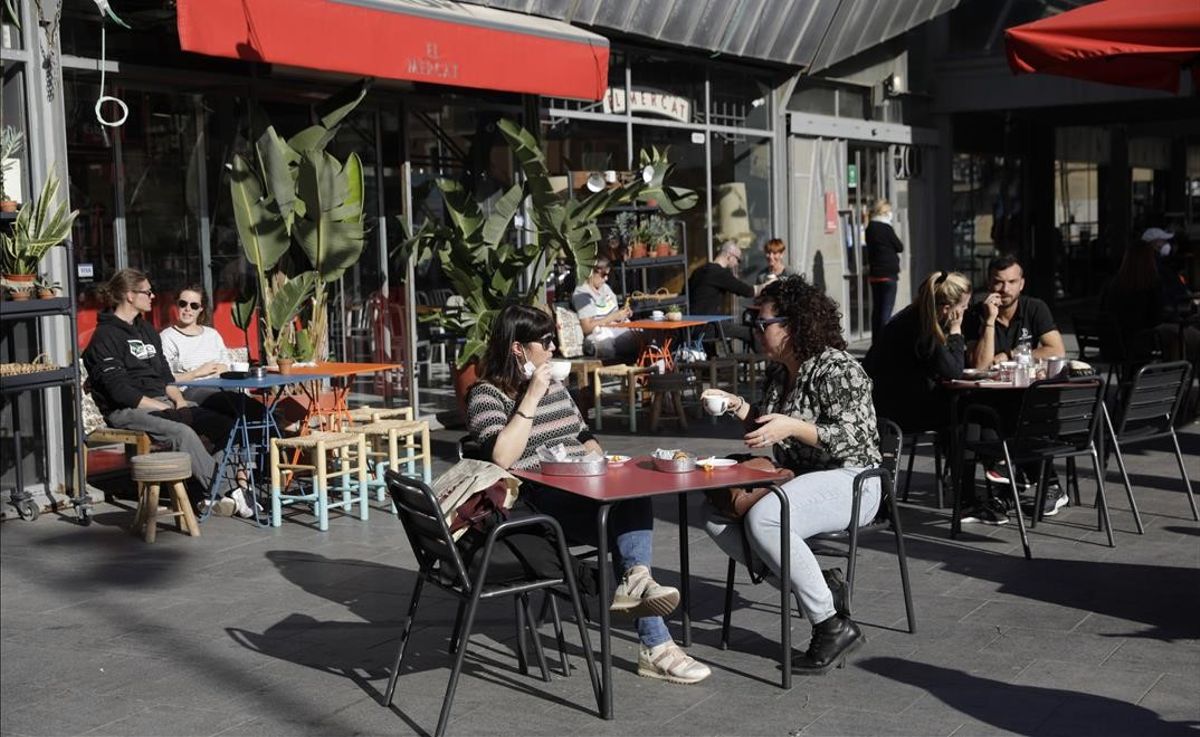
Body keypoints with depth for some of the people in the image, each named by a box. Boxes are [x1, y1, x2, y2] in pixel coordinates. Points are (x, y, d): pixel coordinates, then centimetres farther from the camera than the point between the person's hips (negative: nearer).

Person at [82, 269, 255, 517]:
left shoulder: (146, 330, 20)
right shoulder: (106, 336, -5)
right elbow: (119, 390, -14)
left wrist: (179, 400, 0)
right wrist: (164, 408, -16)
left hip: (162, 402, 8)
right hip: (127, 411, -8)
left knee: (225, 424, -13)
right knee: (182, 432, -35)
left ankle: (217, 492, -22)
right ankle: (227, 492, -29)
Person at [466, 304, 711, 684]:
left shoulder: (554, 385, 24)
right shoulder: (487, 395, 0)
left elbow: (586, 438, 31)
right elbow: (502, 457, -16)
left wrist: (594, 454, 8)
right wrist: (532, 398, -13)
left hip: (583, 494, 7)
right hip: (536, 505, -7)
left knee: (633, 497, -29)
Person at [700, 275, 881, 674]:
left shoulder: (836, 369, -14)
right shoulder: (780, 372, 13)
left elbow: (852, 440, -22)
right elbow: (768, 429, 22)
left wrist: (793, 426, -32)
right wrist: (738, 407, 5)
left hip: (850, 482, -9)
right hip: (800, 478, 10)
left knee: (763, 518, -33)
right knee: (718, 516, -6)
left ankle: (833, 626, -23)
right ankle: (805, 586, -8)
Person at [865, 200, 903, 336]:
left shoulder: (869, 228, 8)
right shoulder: (886, 228, -13)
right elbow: (900, 247, -3)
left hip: (874, 274, 7)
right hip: (888, 274, -7)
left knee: (876, 309, 12)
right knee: (887, 309, -5)